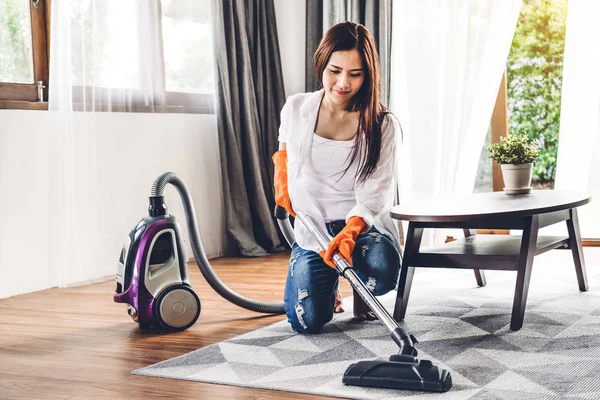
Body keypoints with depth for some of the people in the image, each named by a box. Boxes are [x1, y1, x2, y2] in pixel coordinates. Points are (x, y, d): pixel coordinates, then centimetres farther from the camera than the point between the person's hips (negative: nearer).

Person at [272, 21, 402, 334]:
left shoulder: (382, 125, -10)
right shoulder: (296, 108, -3)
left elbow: (374, 196, -17)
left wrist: (348, 234, -35)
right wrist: (281, 179, 5)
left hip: (363, 225, -2)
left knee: (382, 271, -35)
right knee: (307, 322, -15)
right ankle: (329, 282, 24)